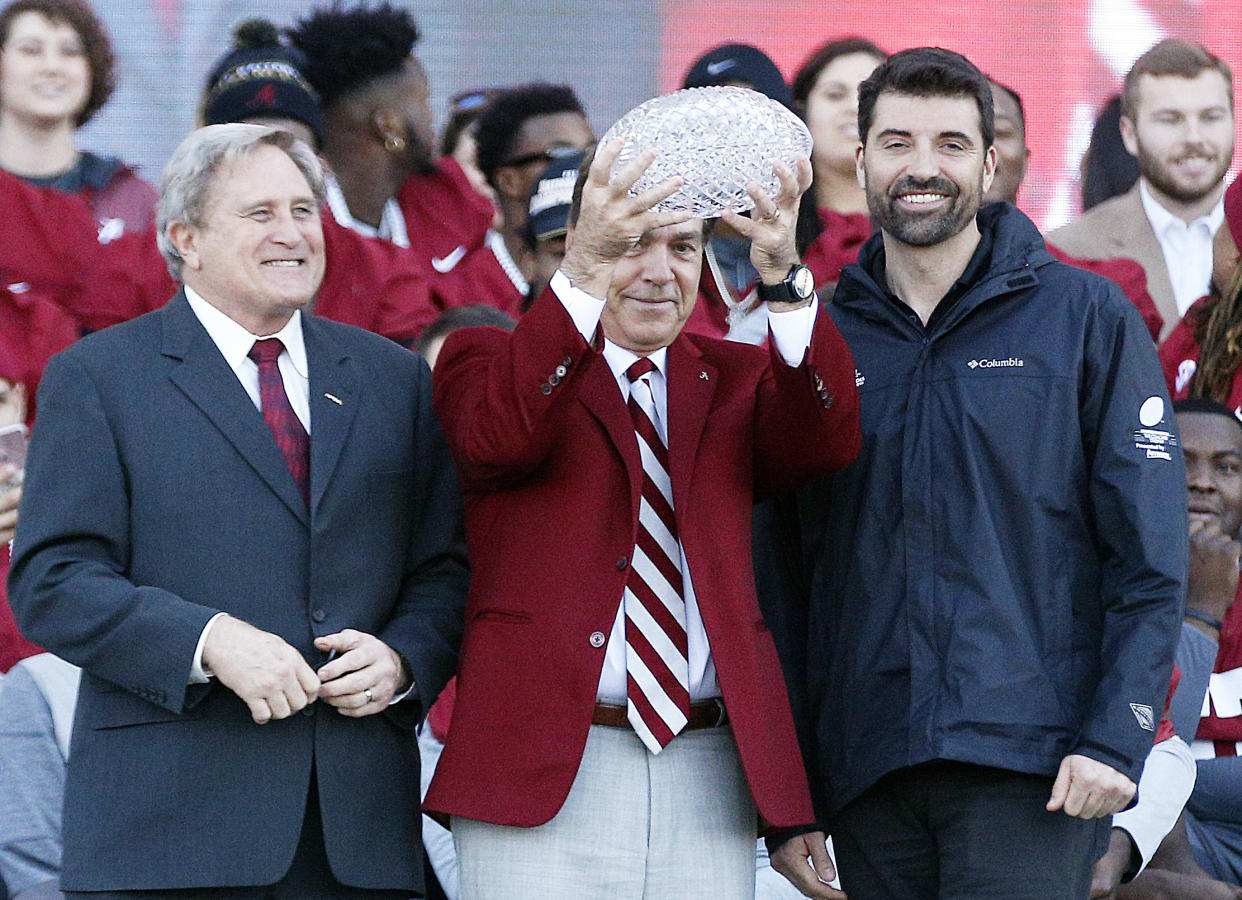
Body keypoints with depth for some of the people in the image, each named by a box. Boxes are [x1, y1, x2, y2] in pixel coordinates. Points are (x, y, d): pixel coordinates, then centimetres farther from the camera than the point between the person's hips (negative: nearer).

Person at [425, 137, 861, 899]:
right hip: (545, 779, -3)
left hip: (708, 779, 3)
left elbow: (827, 442, -7)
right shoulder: (490, 359, 6)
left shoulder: (734, 380, 15)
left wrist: (784, 277, -24)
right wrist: (583, 272, -32)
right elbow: (498, 436, -19)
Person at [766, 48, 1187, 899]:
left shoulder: (1087, 318, 3)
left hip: (1030, 768, -3)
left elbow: (1149, 560, -1)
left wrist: (1116, 736, -12)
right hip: (865, 776, 3)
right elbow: (788, 580, 12)